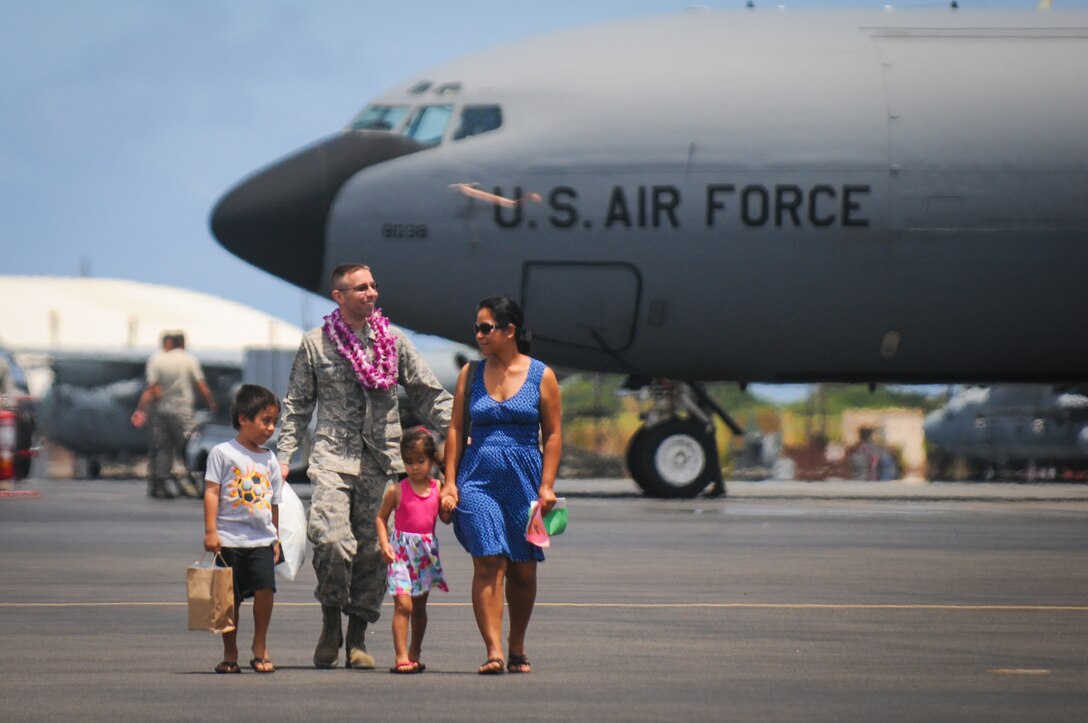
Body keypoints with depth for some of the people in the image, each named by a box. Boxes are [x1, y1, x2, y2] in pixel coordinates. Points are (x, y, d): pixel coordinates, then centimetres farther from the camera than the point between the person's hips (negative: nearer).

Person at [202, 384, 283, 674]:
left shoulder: (269, 459, 14)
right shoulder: (223, 453, -1)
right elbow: (211, 492, -4)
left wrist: (276, 539, 19)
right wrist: (210, 531, -11)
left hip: (262, 539, 3)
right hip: (230, 538, -3)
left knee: (265, 587, -15)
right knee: (231, 597, 2)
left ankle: (260, 646, 1)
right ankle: (230, 653, 14)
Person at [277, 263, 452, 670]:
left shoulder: (393, 341, 11)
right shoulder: (315, 344, 6)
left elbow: (428, 393, 15)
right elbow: (297, 404, 11)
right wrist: (284, 456, 3)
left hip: (381, 461, 2)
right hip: (332, 457, -2)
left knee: (373, 551, 2)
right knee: (333, 541, -19)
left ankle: (358, 638, 12)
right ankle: (331, 621, 3)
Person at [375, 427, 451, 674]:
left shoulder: (437, 488, 4)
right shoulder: (396, 491, -4)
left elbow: (446, 518, 9)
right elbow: (381, 517, 2)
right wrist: (384, 544, -10)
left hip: (426, 551, 4)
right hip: (401, 551, -4)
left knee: (419, 607, 13)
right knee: (403, 604, -14)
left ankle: (414, 655, 26)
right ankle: (401, 657, -15)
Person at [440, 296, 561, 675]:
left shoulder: (541, 376, 2)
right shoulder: (471, 374, 7)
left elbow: (552, 434, 2)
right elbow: (456, 430, 8)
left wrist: (547, 485, -5)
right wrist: (449, 482, 0)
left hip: (524, 478, 0)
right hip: (478, 478, 0)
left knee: (523, 569, 7)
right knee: (488, 563, -13)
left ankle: (517, 647, 24)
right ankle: (493, 651, -16)